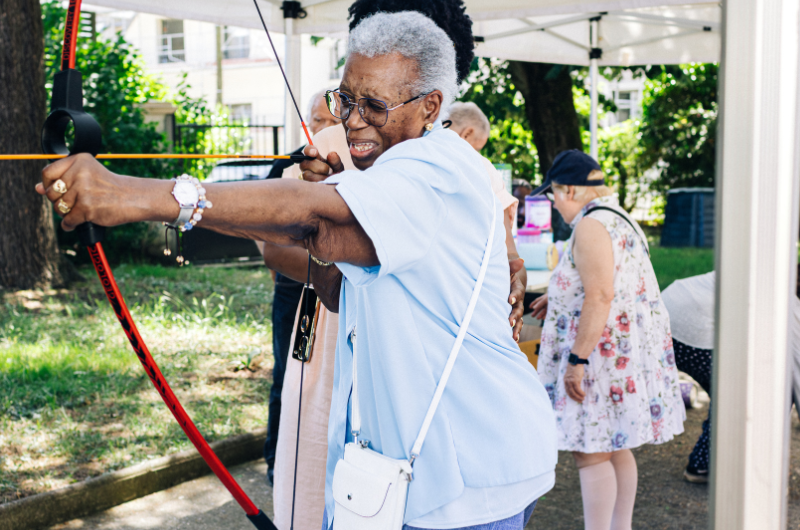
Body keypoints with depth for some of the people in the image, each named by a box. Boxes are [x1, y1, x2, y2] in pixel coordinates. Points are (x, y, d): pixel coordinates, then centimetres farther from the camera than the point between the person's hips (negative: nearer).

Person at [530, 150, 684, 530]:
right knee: (614, 448, 17)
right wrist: (560, 298, 25)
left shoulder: (590, 226, -16)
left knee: (590, 452, -5)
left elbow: (600, 297, -25)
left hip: (605, 353, -11)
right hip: (630, 353, 11)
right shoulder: (620, 219, 16)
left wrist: (577, 360, -24)